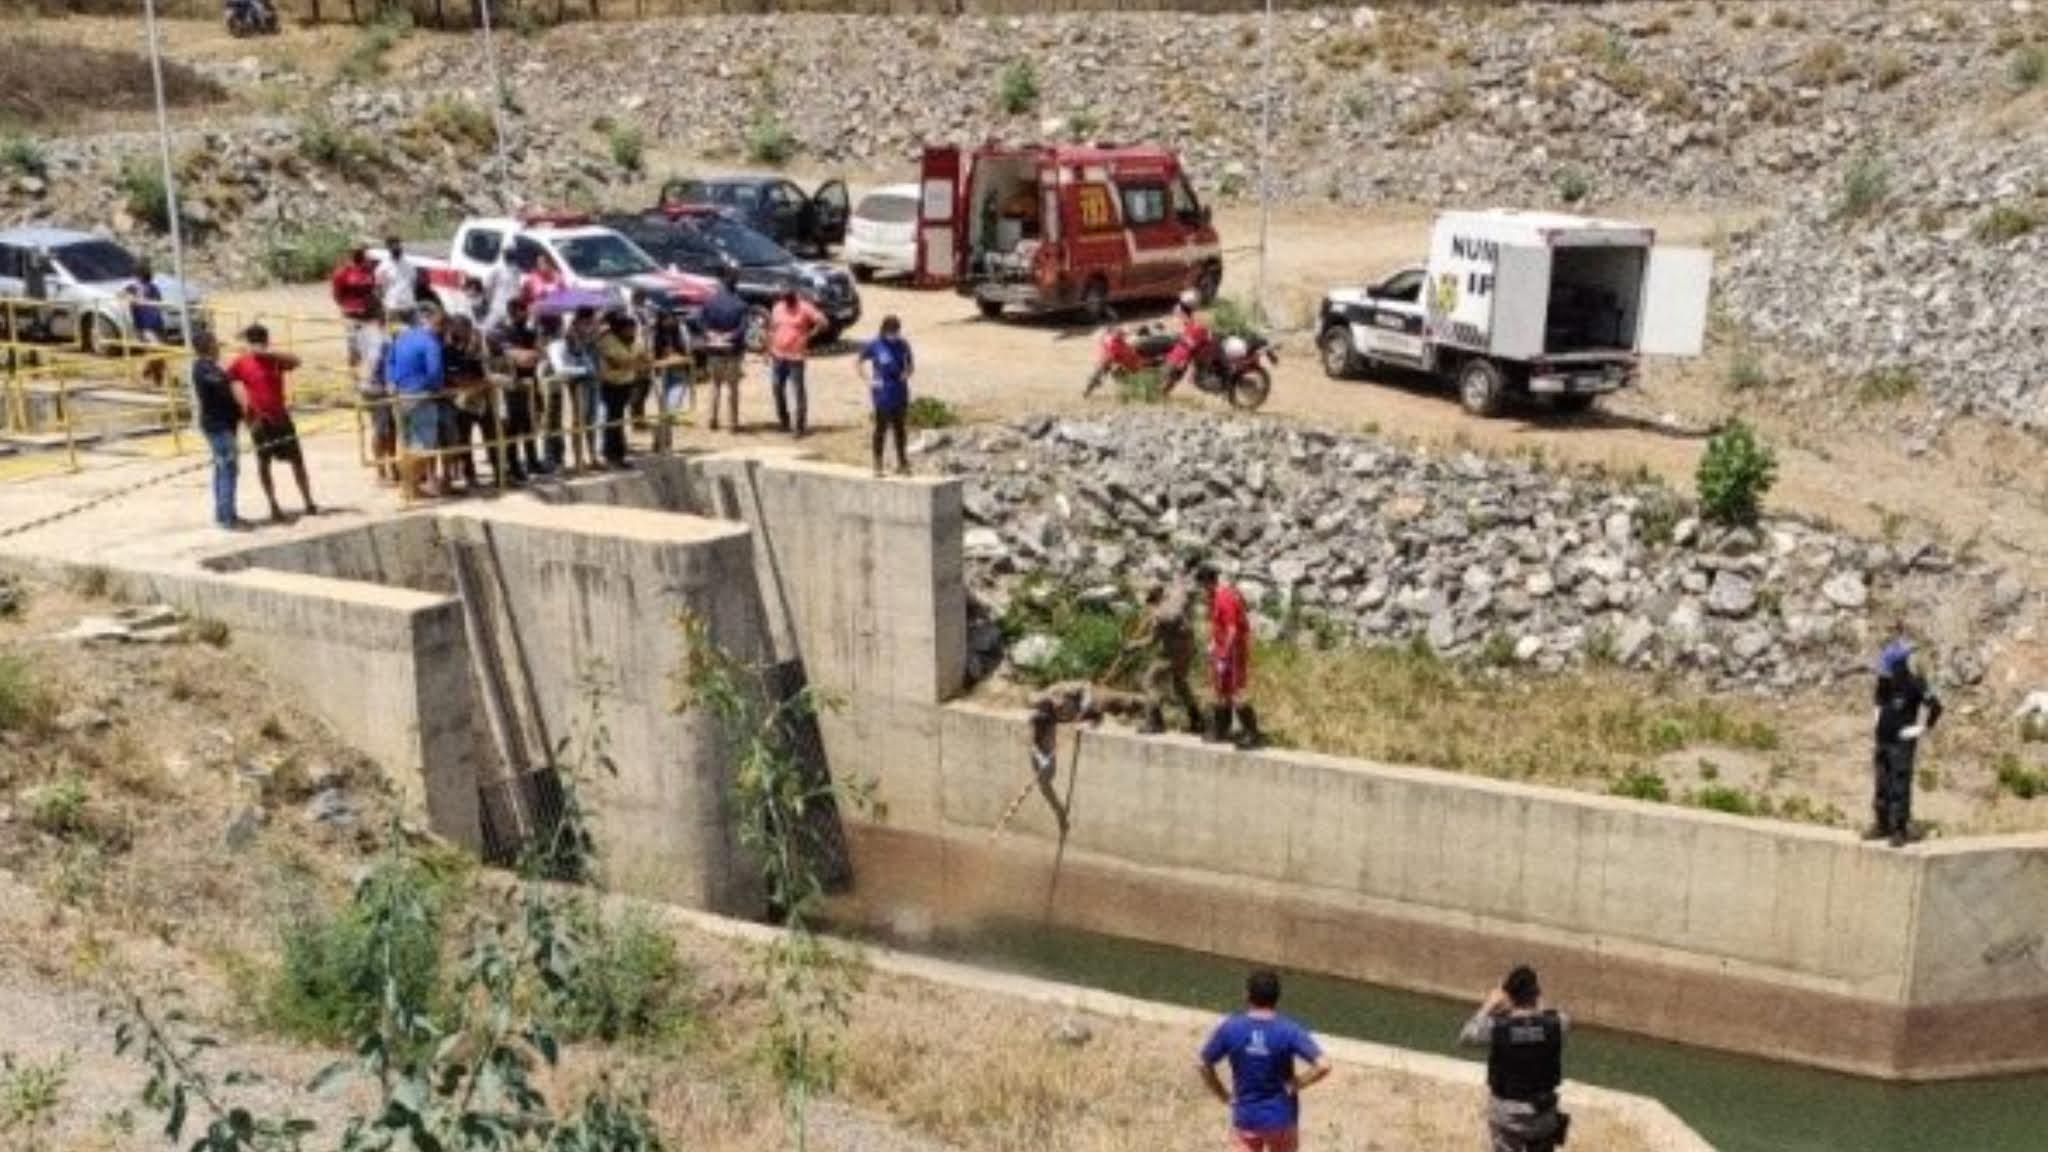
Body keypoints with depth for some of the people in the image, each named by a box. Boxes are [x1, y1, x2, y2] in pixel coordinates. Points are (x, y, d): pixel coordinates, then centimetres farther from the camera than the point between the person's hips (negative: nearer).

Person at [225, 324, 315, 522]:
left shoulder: (275, 360, 0)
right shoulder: (241, 364, -4)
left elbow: (295, 361, -18)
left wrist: (267, 353, -29)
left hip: (280, 416, 2)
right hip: (259, 419, -2)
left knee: (297, 459, 2)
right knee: (263, 463, 5)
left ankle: (309, 503, 10)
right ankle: (274, 506, 13)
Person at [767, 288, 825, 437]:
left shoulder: (805, 308, -6)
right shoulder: (777, 308, 9)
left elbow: (822, 321, -10)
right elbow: (772, 329, 15)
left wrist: (809, 335, -12)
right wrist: (768, 350, 10)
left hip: (795, 357, -6)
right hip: (777, 356, 6)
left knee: (797, 392, -7)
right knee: (777, 388, 9)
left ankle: (800, 426, -4)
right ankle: (783, 421, 24)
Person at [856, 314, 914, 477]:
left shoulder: (903, 345, 0)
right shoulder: (874, 346, -8)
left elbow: (911, 363, 15)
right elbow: (858, 363, 1)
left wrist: (907, 373, -5)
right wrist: (869, 380, -7)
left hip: (901, 393, 3)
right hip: (882, 394, -3)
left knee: (899, 428, 12)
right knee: (881, 428, 3)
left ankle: (902, 464, 21)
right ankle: (878, 465, 11)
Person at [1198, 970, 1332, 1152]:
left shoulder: (1229, 1029, -12)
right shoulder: (1289, 1031, -18)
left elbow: (1204, 1065, -4)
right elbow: (1323, 1066, -27)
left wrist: (1224, 1096, 7)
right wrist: (1296, 1084, -11)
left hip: (1245, 1118, 1)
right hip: (1281, 1118, 0)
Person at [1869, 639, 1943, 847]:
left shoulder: (1914, 684, -16)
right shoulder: (1885, 681, 4)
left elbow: (1934, 706, -15)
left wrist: (1922, 728, -9)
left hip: (1902, 743, -7)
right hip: (1882, 741, 7)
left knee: (1899, 788, -6)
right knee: (1881, 786, 12)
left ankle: (1900, 830, -1)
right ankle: (1882, 825, 22)